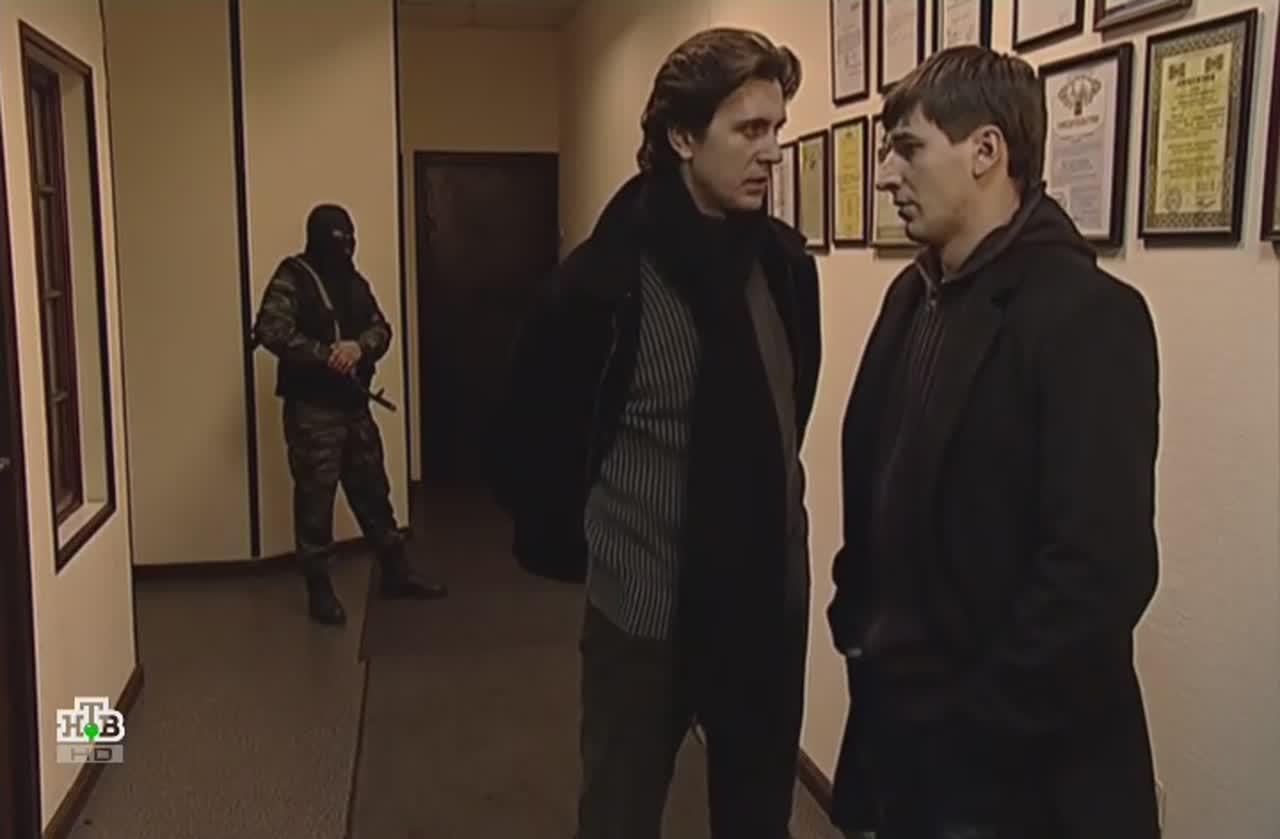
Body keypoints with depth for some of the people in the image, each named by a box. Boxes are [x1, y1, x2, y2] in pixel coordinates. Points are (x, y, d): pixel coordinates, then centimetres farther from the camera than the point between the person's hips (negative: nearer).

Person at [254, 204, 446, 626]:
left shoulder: (354, 281, 13)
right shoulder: (292, 278, -8)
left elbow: (381, 328, 7)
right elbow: (269, 330, -21)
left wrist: (359, 346, -15)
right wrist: (325, 355, -21)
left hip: (354, 403, 7)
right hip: (312, 408, -6)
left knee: (373, 491, 15)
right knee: (315, 499, 0)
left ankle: (396, 572, 27)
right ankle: (319, 590, 12)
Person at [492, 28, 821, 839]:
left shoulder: (788, 263, -1)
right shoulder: (606, 277, -15)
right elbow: (538, 435, -5)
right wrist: (568, 547, 2)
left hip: (771, 598, 5)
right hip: (647, 611, -4)